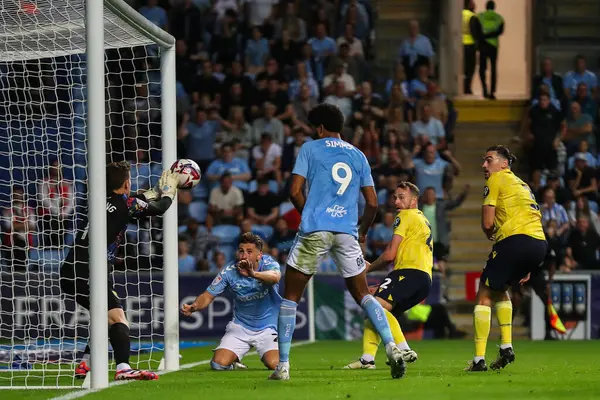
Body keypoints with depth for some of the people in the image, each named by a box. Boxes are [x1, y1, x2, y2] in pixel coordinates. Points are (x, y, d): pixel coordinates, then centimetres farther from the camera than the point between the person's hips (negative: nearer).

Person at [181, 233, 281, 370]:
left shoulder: (268, 263, -16)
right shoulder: (229, 271, -10)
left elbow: (275, 277, -41)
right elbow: (208, 296, -6)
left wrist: (254, 274, -62)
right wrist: (194, 307, -30)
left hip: (268, 328, -1)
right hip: (239, 327, 1)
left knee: (275, 363, -24)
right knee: (219, 364, -18)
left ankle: (265, 355, 14)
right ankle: (234, 362, 20)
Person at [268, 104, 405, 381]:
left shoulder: (310, 149, 6)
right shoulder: (357, 155, 16)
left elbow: (295, 191, -3)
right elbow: (372, 203, 12)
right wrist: (363, 232, 27)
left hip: (315, 230, -3)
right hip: (347, 233, 3)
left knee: (291, 296, 6)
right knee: (362, 294, 13)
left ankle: (283, 365, 0)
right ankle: (391, 346, -8)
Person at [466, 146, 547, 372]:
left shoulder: (496, 180, 5)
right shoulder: (521, 184, 29)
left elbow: (487, 222, -3)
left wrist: (491, 236, 21)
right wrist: (527, 268, 28)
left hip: (516, 240, -8)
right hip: (539, 244, 8)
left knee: (484, 294, 3)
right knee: (499, 290, 27)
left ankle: (479, 359, -3)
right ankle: (506, 347, 14)